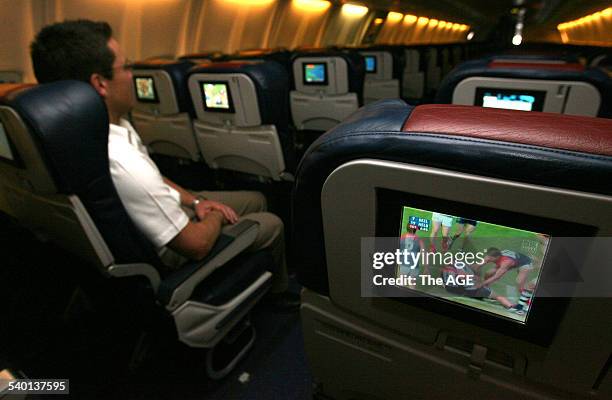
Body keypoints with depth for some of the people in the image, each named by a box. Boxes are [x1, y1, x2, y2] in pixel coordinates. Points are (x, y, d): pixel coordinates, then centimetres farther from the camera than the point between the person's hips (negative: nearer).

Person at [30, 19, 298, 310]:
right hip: (169, 255, -8)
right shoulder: (121, 164, -40)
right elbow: (196, 246, -30)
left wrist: (195, 201, -1)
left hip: (168, 209, 9)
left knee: (255, 199, 16)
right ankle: (278, 292, 33)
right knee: (272, 225, 2)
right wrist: (216, 217, -10)